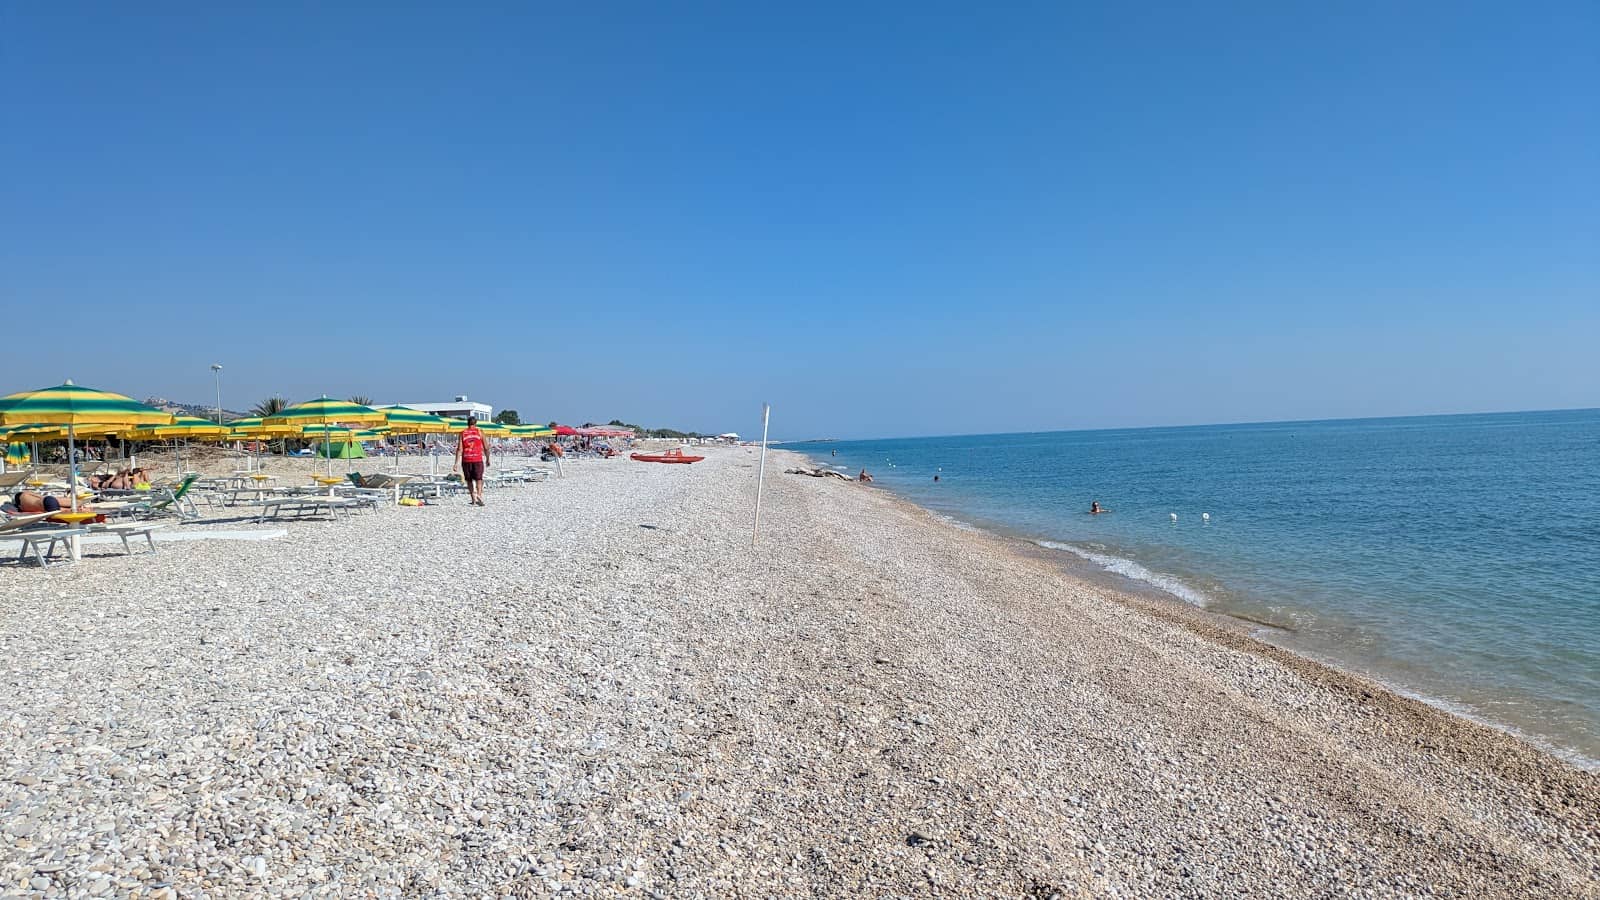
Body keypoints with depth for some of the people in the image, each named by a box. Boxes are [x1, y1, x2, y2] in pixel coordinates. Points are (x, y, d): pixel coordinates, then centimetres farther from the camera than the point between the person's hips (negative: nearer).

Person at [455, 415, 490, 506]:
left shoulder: (463, 433, 6)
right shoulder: (480, 432, 4)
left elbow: (459, 449, -2)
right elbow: (486, 447, 4)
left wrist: (457, 462, -4)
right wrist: (487, 459, 15)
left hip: (466, 459, 1)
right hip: (478, 459, -1)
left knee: (469, 480, 14)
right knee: (478, 479, -2)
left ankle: (473, 499, 17)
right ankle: (479, 494, -27)